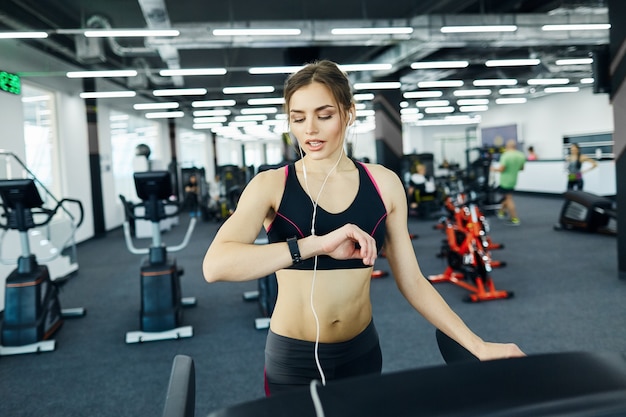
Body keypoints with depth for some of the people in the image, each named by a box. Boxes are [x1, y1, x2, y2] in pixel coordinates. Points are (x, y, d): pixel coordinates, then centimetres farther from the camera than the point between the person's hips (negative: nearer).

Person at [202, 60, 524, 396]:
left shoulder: (383, 184, -3)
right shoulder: (270, 185, -10)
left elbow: (412, 282, 2)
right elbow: (214, 265, -27)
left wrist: (478, 346, -1)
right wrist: (317, 244, -36)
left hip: (362, 351, 3)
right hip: (292, 358, -2)